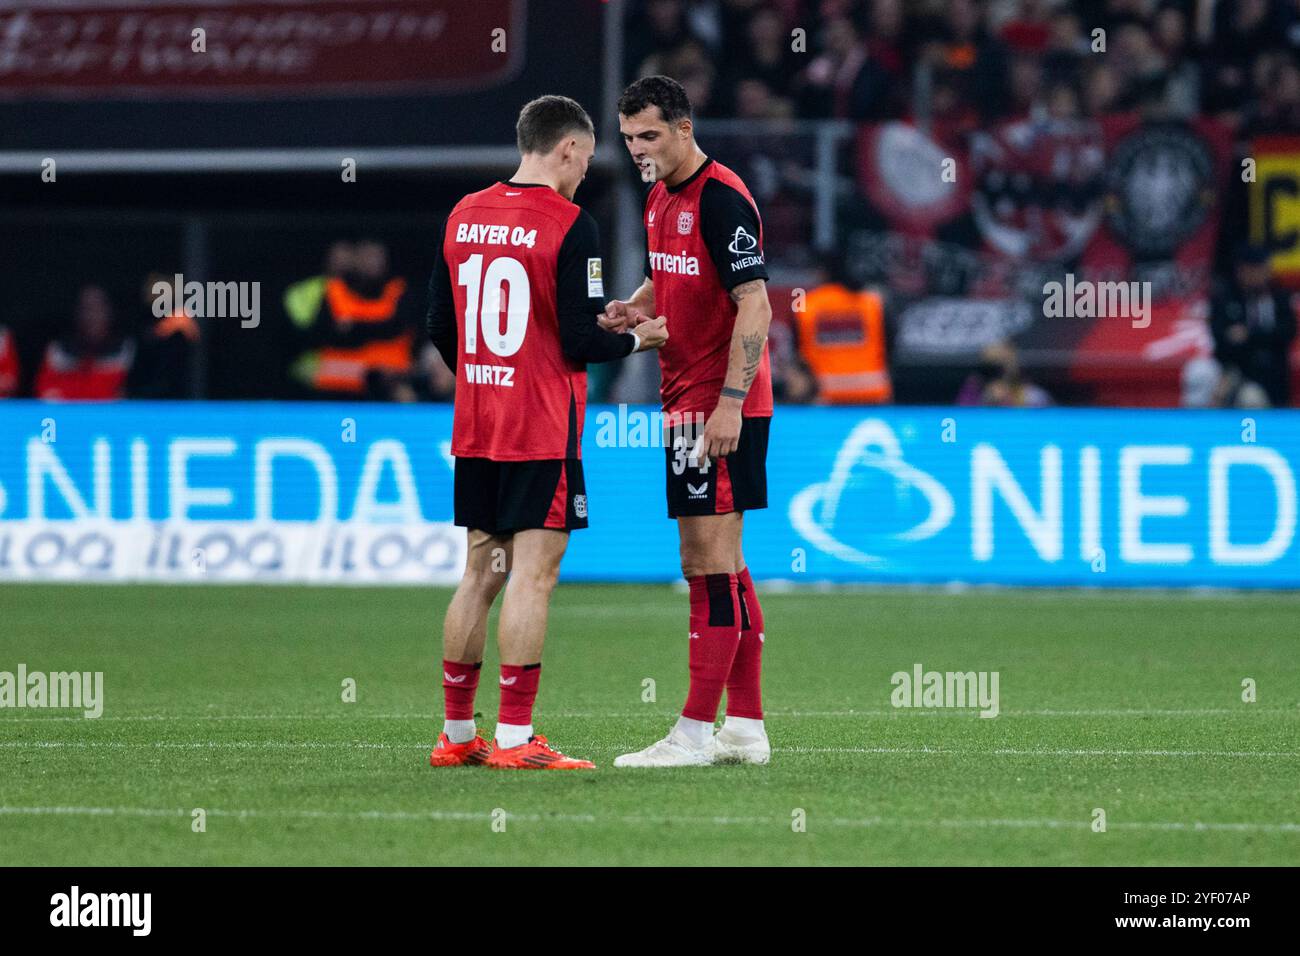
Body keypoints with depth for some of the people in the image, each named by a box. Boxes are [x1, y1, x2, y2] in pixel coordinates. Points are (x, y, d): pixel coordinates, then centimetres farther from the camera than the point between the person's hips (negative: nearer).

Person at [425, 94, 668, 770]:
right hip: (543, 432, -7)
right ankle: (514, 739, -9)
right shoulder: (569, 225, -12)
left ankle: (456, 733, 15)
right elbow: (581, 342, -15)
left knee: (480, 573, 13)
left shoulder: (463, 215, 8)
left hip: (475, 428, 7)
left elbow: (440, 325, 14)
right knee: (533, 575, -5)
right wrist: (637, 338, 4)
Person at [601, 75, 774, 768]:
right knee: (721, 567, 11)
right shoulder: (660, 198, 14)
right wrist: (634, 308, 5)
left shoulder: (721, 198, -15)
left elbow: (754, 303, -19)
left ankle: (696, 732, -8)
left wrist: (730, 402, -24)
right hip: (685, 400, 10)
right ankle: (746, 727, 14)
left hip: (720, 407, -10)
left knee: (710, 565, -8)